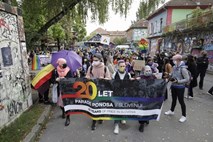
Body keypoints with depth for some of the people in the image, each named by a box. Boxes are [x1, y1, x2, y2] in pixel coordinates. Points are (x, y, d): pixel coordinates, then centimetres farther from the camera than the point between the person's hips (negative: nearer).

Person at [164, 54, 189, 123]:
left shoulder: (183, 68, -22)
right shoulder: (174, 67, 0)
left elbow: (187, 79, -21)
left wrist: (178, 81, -26)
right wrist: (170, 77, -6)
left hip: (180, 87, -7)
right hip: (173, 86, 7)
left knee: (181, 101, 7)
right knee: (174, 99, 22)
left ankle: (184, 116, 25)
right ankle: (171, 111, 41)